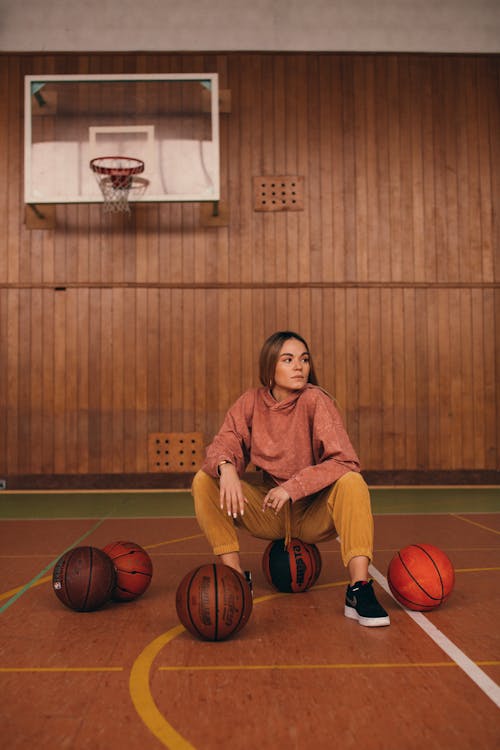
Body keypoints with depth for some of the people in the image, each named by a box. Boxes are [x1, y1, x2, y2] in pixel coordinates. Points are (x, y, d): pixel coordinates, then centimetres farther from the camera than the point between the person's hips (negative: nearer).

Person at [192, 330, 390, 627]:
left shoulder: (316, 400, -15)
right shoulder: (252, 401, -5)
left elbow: (345, 461, -22)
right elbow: (223, 443, -10)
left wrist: (293, 487, -31)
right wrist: (226, 467, -34)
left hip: (314, 514, -3)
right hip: (268, 513, 3)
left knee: (352, 483, -31)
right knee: (205, 481, -15)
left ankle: (360, 589, -29)